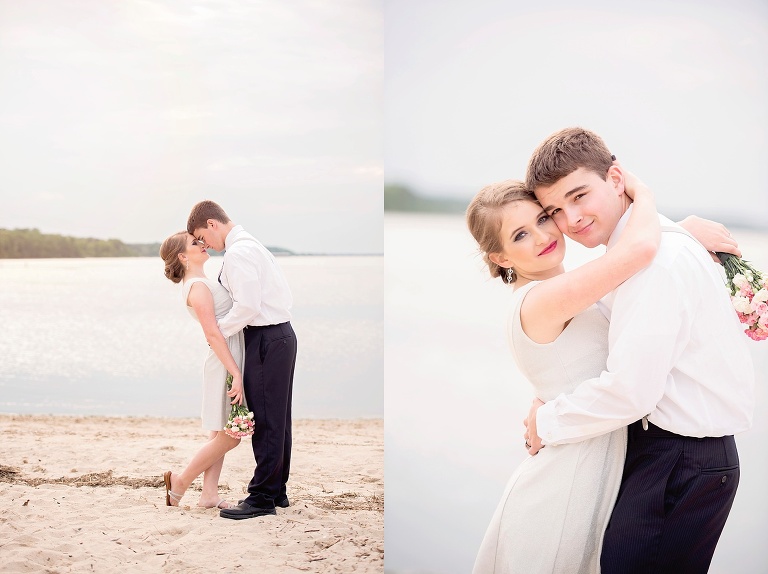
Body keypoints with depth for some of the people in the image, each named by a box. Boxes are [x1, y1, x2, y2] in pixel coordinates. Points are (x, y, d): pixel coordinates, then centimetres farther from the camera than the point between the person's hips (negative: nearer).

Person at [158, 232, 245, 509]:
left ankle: (209, 494, 15)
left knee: (221, 435, 11)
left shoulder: (202, 283, 14)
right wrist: (235, 373, -25)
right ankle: (180, 482, 8)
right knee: (229, 437, -4)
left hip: (231, 360, 10)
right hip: (225, 364, -10)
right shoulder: (198, 287, -16)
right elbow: (213, 334, -22)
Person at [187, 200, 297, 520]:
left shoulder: (237, 251, -14)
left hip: (266, 339, -11)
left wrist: (219, 330, -8)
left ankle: (262, 498, -1)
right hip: (280, 334, 11)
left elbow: (248, 305, -22)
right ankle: (277, 491, 22)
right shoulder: (250, 244, 18)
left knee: (264, 420, -6)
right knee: (276, 419, 14)